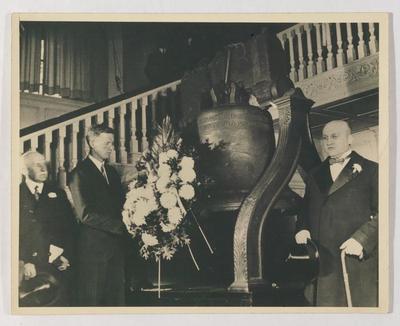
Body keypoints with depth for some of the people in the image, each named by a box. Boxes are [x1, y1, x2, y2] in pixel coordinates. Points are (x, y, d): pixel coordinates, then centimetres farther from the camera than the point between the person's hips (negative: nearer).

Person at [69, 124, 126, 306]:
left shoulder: (112, 172, 16)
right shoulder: (80, 173, -8)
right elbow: (85, 214, -16)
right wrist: (120, 226, -17)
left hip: (116, 244, 7)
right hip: (93, 247, -7)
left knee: (117, 296, 10)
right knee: (92, 300, 2)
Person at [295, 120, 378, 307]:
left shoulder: (370, 170, 4)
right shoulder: (315, 175, 20)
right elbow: (306, 210, 24)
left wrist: (361, 239, -15)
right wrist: (303, 229, 3)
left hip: (356, 259, -4)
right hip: (320, 263, 4)